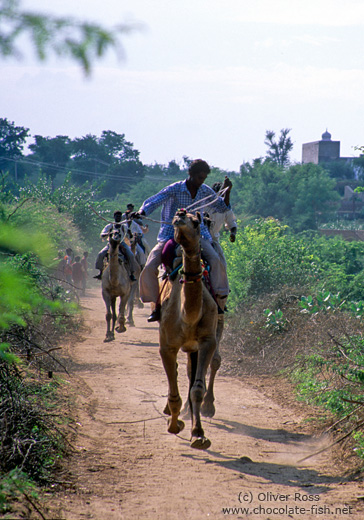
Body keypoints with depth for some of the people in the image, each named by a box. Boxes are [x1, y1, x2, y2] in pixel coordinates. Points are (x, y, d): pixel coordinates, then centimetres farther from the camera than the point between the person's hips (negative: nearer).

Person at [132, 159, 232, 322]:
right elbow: (153, 201, -16)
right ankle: (157, 306, -3)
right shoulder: (174, 189, -7)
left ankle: (220, 301, -13)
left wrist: (227, 191, 0)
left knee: (216, 261, -23)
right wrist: (141, 212, -36)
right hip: (171, 234, -2)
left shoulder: (206, 191, 5)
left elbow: (223, 207, 18)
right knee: (149, 268, -17)